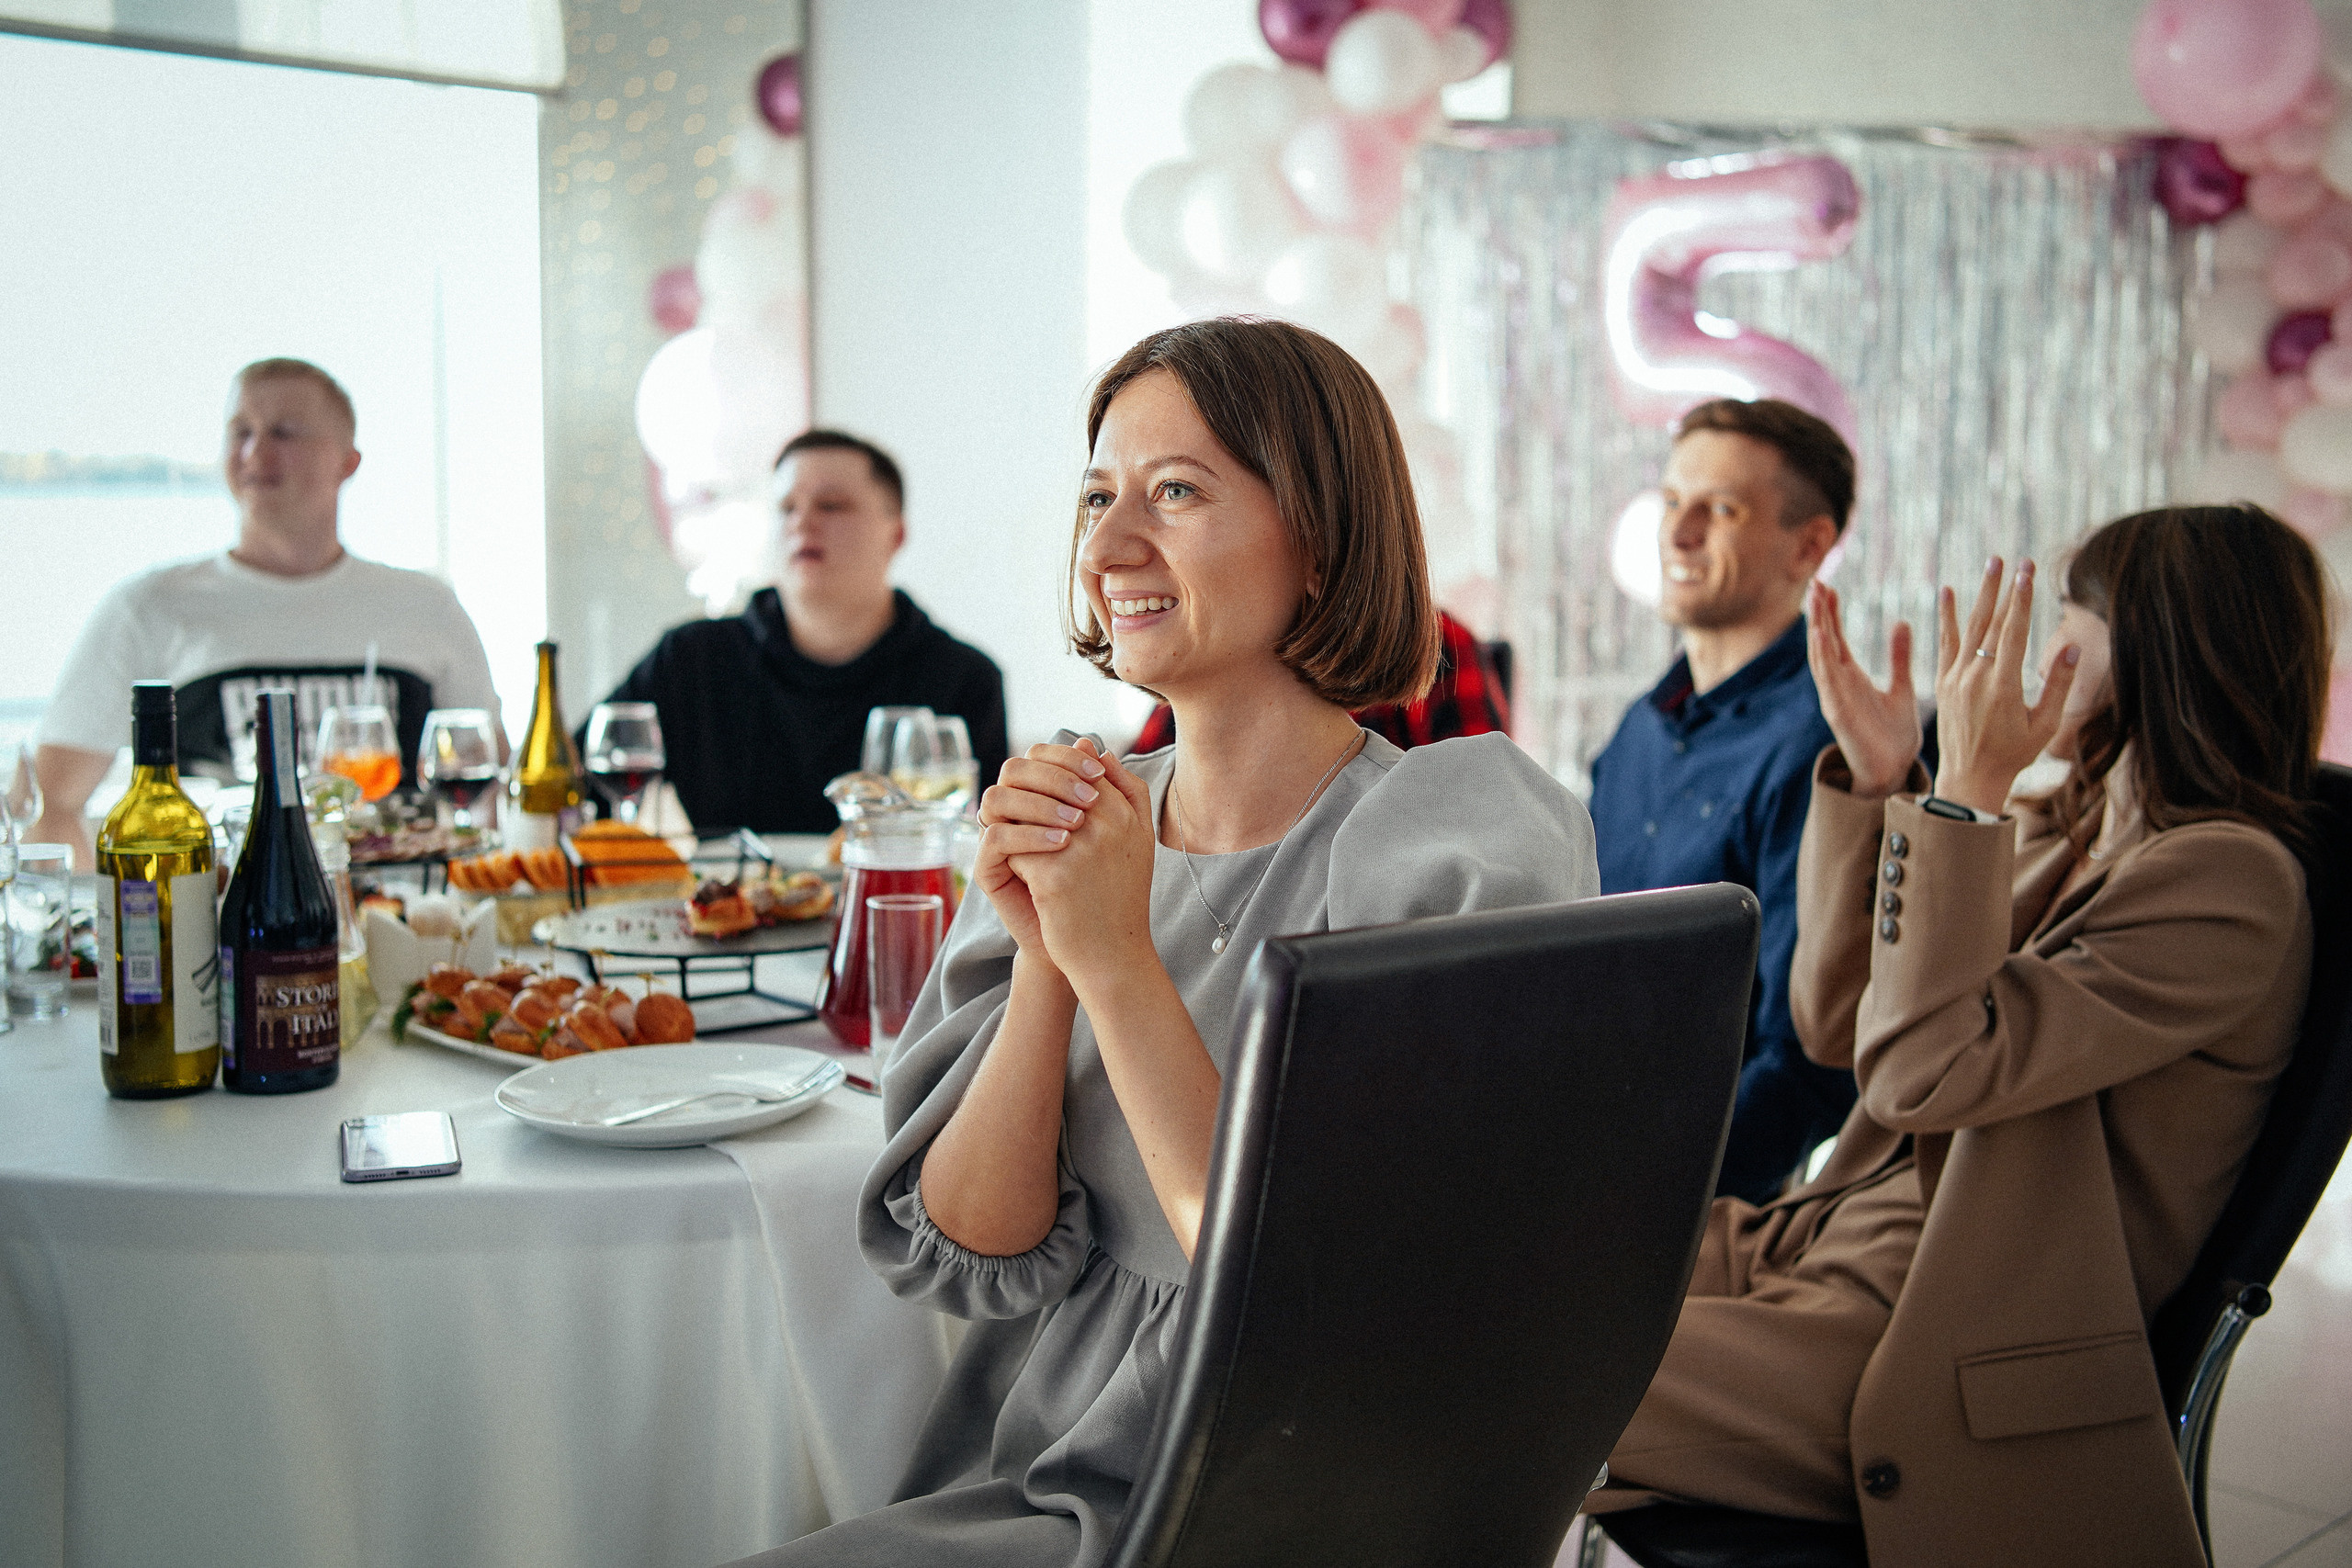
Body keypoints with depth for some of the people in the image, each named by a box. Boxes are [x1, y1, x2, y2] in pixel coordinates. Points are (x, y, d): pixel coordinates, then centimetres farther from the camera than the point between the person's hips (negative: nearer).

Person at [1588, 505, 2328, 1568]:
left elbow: (1921, 1069, -22)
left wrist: (1964, 793, -21)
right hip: (1819, 1240, 9)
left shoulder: (2227, 881, -14)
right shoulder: (2056, 834, 13)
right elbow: (1836, 1024, 9)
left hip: (1943, 1342, -9)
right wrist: (1875, 781, 1)